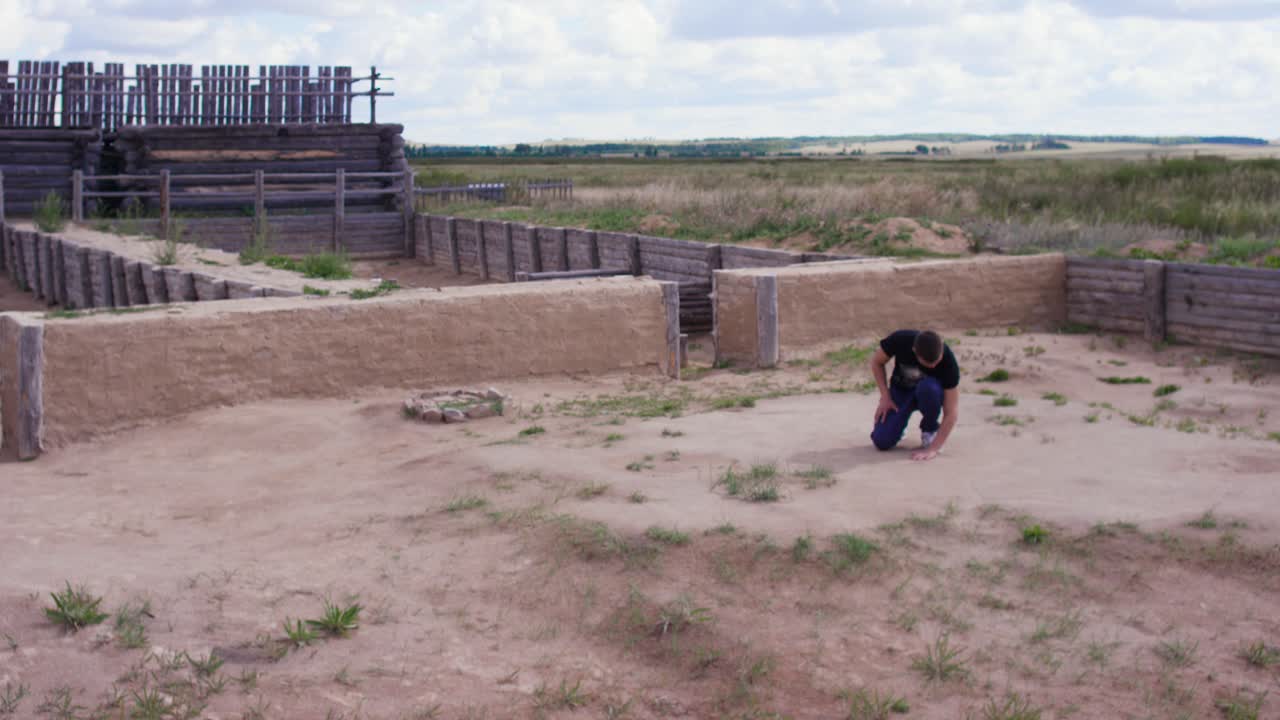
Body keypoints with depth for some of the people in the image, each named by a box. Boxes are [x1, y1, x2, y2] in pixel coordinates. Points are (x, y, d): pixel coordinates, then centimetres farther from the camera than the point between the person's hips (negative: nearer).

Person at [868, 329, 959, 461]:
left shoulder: (948, 362, -31)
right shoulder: (900, 340, -30)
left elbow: (951, 413, -29)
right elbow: (876, 362, -7)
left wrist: (933, 449, -35)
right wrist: (885, 397, -15)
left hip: (928, 392, -1)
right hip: (901, 391, 1)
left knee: (929, 388, -39)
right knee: (882, 441, -20)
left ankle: (930, 431, -9)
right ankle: (899, 423, 15)